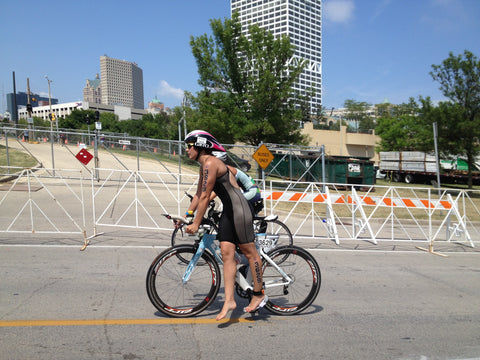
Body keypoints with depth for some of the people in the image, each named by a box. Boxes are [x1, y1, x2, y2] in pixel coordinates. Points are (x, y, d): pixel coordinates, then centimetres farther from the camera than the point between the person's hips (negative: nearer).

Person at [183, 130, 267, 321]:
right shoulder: (204, 166, 15)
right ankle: (229, 300, 7)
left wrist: (196, 223, -12)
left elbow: (205, 197, -17)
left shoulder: (211, 163, -15)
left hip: (238, 207, -10)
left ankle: (259, 294, 15)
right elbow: (198, 195, 21)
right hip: (228, 211, 10)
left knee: (249, 252, 1)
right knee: (227, 253, 4)